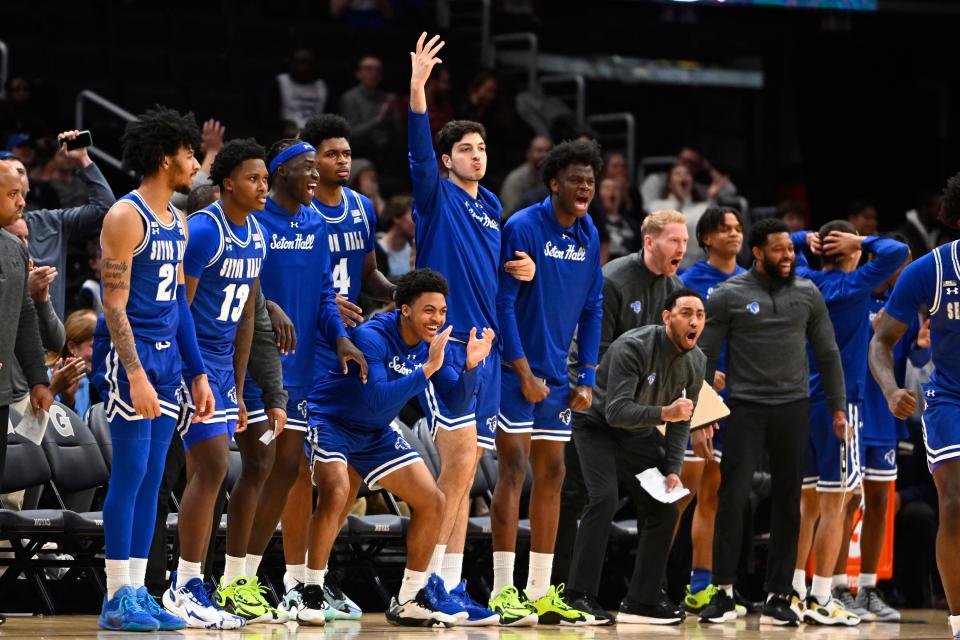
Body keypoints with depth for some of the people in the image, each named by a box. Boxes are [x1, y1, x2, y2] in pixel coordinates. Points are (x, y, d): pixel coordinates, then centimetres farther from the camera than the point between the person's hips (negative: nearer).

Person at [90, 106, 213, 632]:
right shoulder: (125, 217, -11)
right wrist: (135, 375, -22)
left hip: (166, 355, 8)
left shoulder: (178, 224, 16)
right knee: (130, 473, -9)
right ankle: (117, 598, -6)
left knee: (150, 479, 7)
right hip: (128, 353, -8)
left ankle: (138, 593, 10)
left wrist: (197, 373, 17)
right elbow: (114, 305, -15)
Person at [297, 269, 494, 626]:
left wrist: (470, 365, -24)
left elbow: (456, 401, -6)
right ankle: (312, 595, -20)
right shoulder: (371, 336, -26)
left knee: (432, 502, 0)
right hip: (330, 420, -7)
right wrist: (427, 369, -40)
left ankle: (408, 603, 12)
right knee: (336, 493, -32)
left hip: (375, 434, 7)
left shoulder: (433, 343, -6)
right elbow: (377, 400, -36)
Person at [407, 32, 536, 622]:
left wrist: (519, 270, 7)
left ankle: (450, 584, 9)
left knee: (464, 472, 6)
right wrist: (418, 87, -31)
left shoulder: (492, 208, 17)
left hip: (485, 346, 7)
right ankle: (423, 578, -12)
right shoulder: (437, 198, -1)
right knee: (461, 455, -17)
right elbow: (420, 150, -19)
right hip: (443, 340, -7)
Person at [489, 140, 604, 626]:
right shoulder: (522, 228, -13)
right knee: (514, 467, -9)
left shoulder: (589, 236, 6)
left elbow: (592, 308, 12)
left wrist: (587, 378, 5)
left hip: (556, 377, 7)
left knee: (551, 473, 7)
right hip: (515, 370, -7)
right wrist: (525, 374, -15)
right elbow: (503, 303, -14)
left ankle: (541, 594, 11)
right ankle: (503, 593, -7)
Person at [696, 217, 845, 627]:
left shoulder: (807, 294, 6)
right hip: (745, 408, -3)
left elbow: (827, 353, 12)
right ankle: (724, 594, -1)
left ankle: (778, 597, 8)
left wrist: (837, 407, 7)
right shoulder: (728, 296, -3)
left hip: (793, 408, 3)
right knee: (732, 498, -9)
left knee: (788, 504, 3)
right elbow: (705, 357, 0)